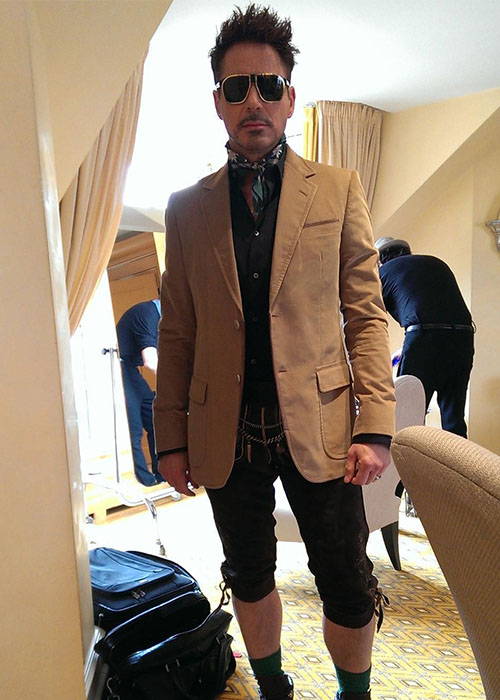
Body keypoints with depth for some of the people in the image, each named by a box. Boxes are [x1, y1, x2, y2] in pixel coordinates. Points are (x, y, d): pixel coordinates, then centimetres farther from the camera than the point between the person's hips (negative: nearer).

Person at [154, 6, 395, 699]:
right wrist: (172, 438, 3)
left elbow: (366, 315, -1)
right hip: (226, 435, 2)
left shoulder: (338, 189, 2)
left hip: (318, 427, -1)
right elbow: (177, 332, 5)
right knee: (250, 580, 18)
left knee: (348, 589, 10)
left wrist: (375, 426, -8)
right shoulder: (187, 207, 6)